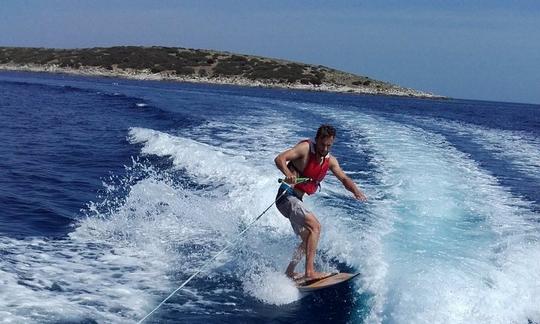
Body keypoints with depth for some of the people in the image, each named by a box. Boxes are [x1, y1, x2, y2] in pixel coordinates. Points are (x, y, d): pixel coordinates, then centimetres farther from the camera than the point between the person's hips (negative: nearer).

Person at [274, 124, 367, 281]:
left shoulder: (330, 161, 8)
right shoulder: (305, 148, -13)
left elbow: (344, 178, 0)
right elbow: (279, 159, -23)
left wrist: (356, 191, -21)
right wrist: (288, 174, -43)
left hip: (297, 200, 9)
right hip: (287, 196, -9)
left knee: (308, 240, 15)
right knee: (315, 226, -23)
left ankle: (289, 272, 26)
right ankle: (309, 271, -27)